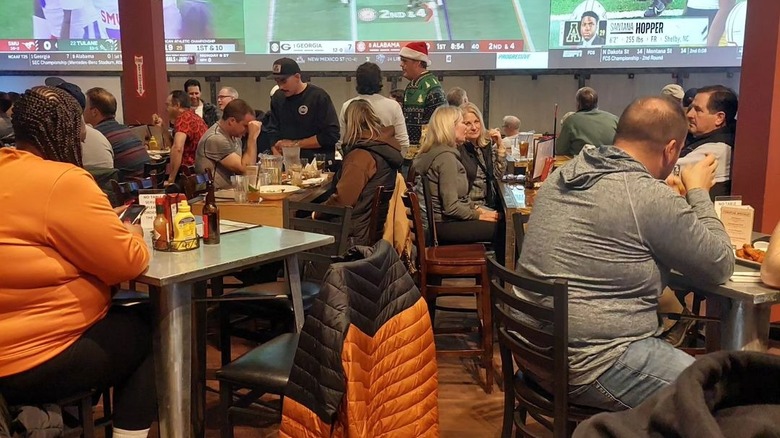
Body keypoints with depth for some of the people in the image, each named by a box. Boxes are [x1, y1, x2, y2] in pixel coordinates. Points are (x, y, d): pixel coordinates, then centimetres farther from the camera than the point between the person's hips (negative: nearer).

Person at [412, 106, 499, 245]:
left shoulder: (436, 150, 11)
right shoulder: (446, 157, -20)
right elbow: (451, 207, -23)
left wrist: (476, 208, 7)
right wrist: (478, 215, -9)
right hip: (445, 226, -10)